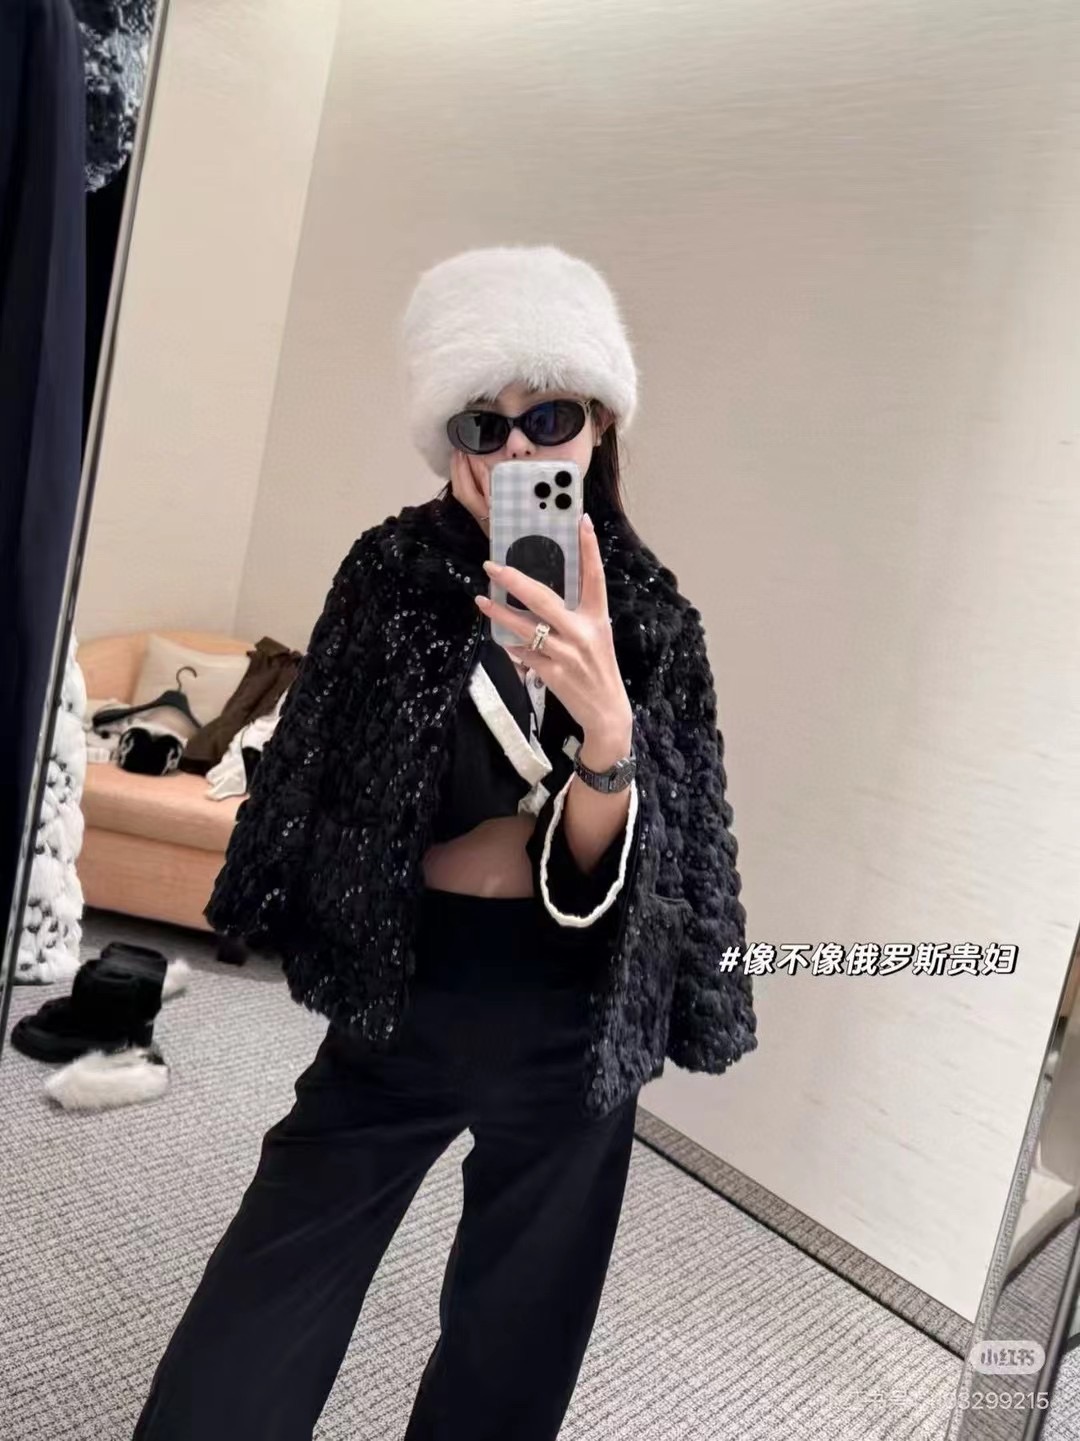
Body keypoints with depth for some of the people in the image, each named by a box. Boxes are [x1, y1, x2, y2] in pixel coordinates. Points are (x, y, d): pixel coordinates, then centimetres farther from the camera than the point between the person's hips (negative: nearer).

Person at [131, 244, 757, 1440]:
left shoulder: (648, 615, -8)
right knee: (257, 1320, 7)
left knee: (515, 1329, 19)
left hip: (570, 1014, 1)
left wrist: (604, 718, -35)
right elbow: (326, 786, 3)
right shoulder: (392, 574, -8)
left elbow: (603, 868, -16)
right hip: (404, 983, 0)